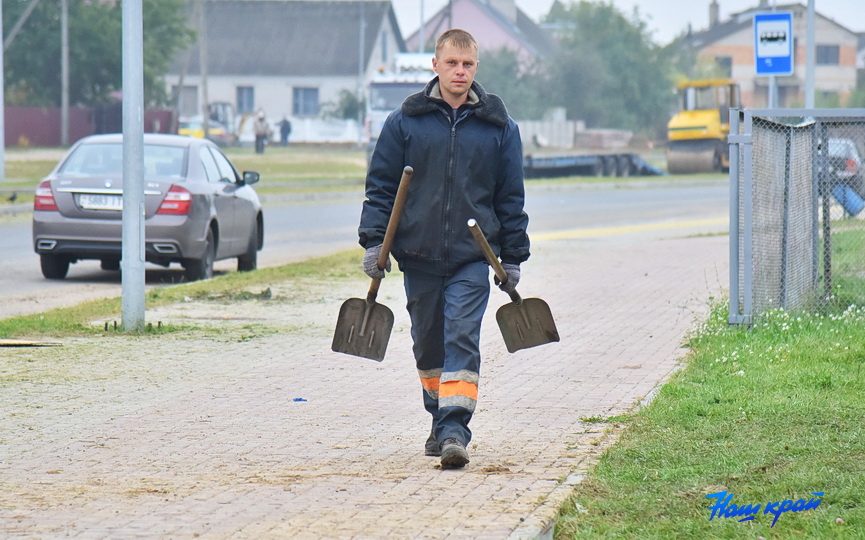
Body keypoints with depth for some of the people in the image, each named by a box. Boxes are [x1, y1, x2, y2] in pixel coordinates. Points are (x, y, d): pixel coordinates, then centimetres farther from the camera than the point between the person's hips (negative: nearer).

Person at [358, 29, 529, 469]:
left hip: (472, 256, -1)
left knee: (462, 339, -13)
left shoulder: (498, 126, 5)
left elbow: (511, 197, 10)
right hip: (418, 255, 2)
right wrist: (373, 241, -3)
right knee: (428, 343, 11)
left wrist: (512, 258, 8)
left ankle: (455, 432, -18)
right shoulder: (405, 122, 4)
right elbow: (380, 185, 7)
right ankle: (441, 421, 28)